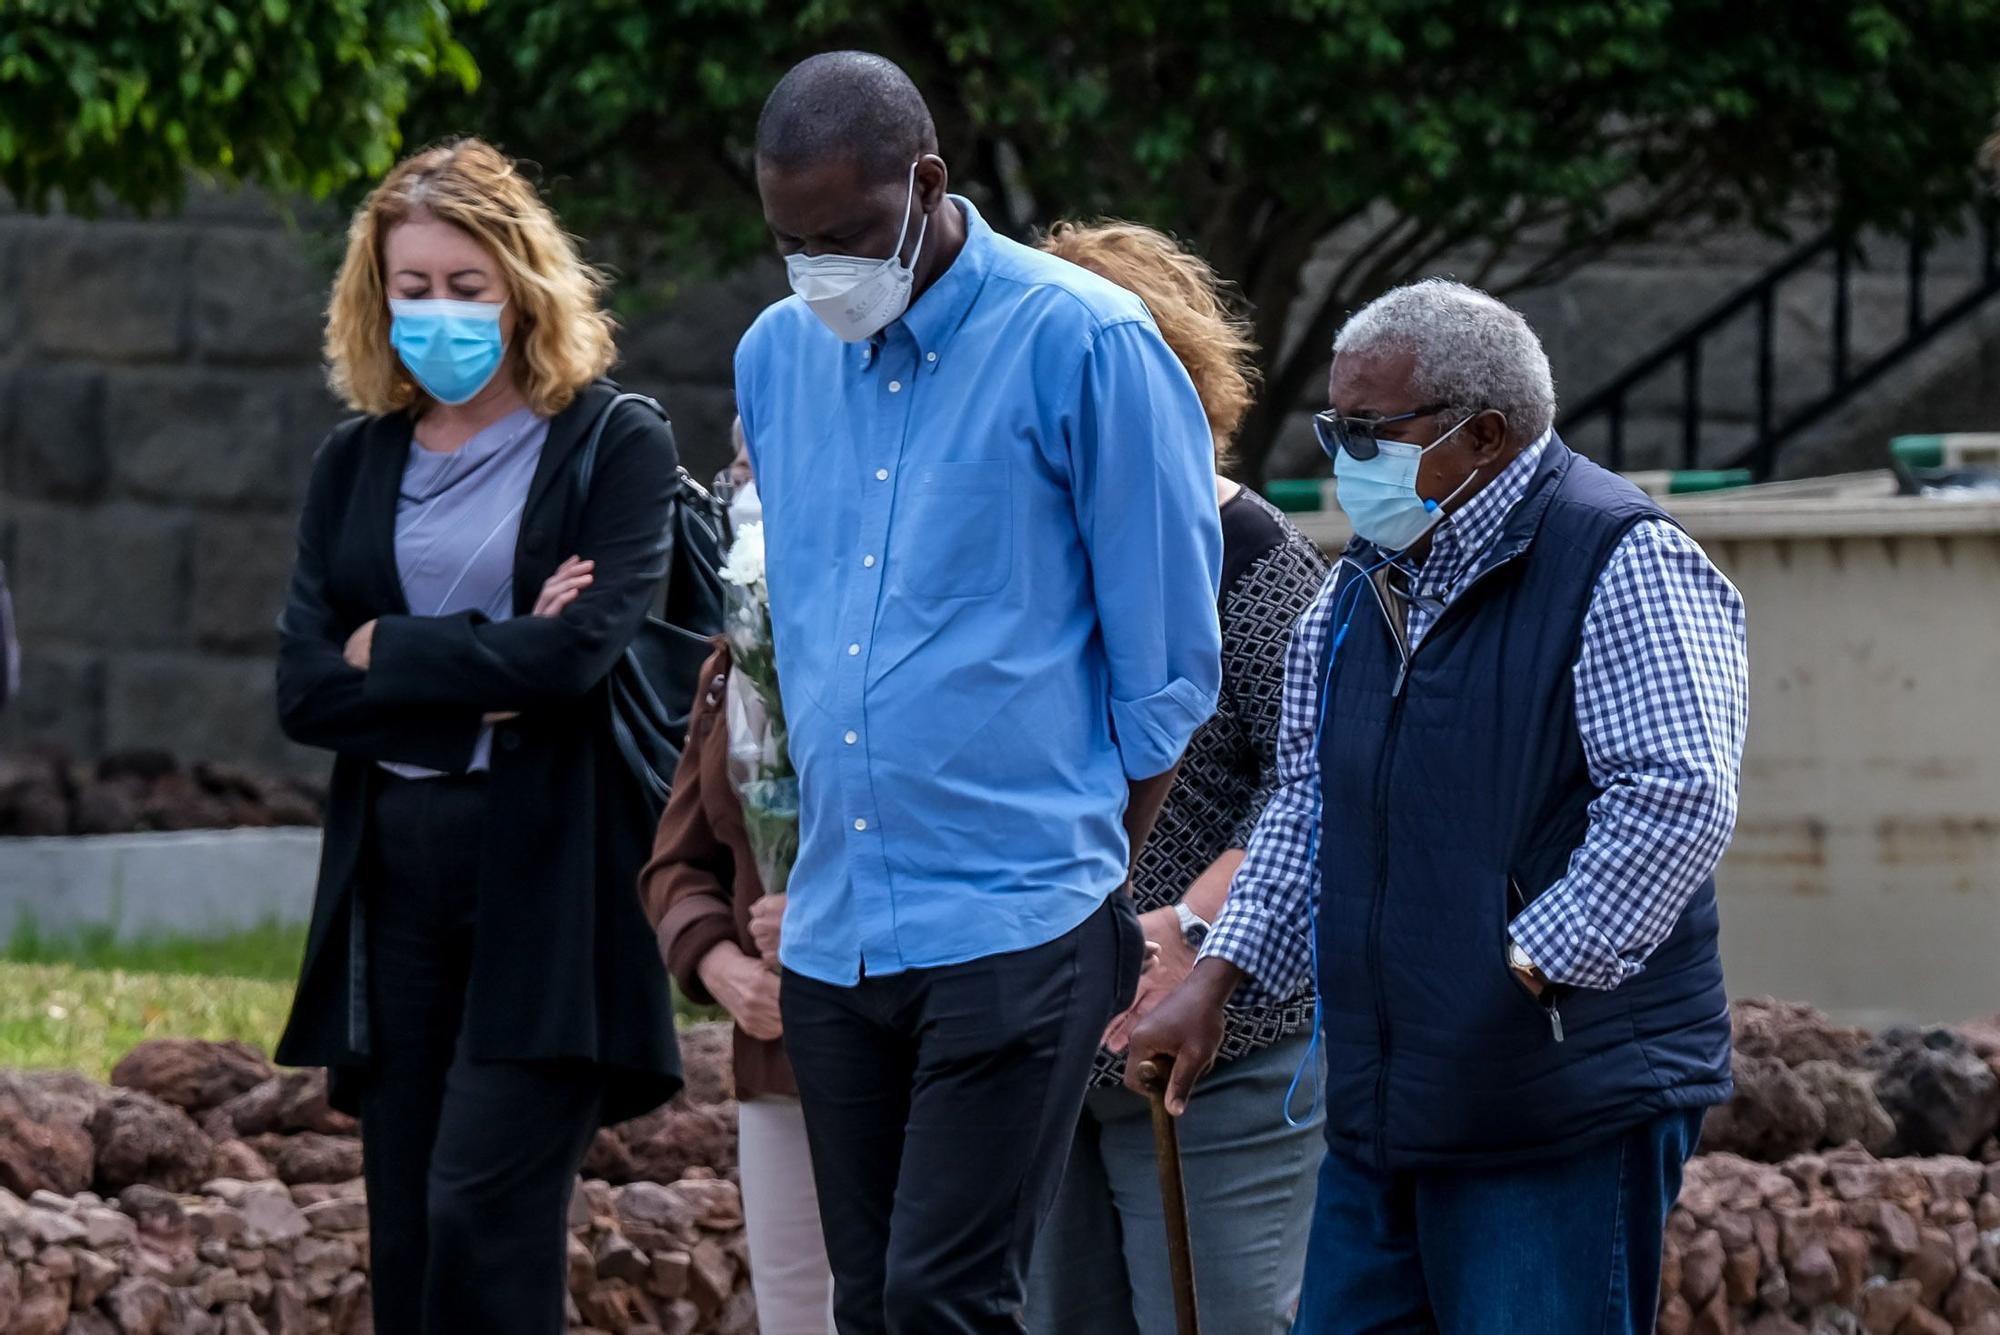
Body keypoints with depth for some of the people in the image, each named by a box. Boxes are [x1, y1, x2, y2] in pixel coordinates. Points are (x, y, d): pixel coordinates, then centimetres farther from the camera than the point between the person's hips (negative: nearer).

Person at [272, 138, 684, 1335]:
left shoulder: (617, 446, 0)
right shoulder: (357, 464, 14)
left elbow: (580, 651, -14)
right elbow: (305, 688, 3)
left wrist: (393, 652, -3)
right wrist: (481, 679, -9)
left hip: (548, 875, -5)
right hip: (396, 872, 5)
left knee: (481, 1216, -14)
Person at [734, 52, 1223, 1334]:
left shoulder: (1084, 346, -8)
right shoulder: (777, 355, 12)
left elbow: (1168, 663, -3)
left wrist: (1096, 877, 2)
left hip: (1017, 928, -6)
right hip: (836, 929, 6)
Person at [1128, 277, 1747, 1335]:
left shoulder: (1620, 563, -11)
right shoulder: (1363, 587, 16)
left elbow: (1678, 801, -21)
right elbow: (1306, 801, 24)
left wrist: (1524, 972, -18)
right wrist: (1218, 977, 13)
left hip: (1563, 1121, -8)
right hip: (1382, 1116, 8)